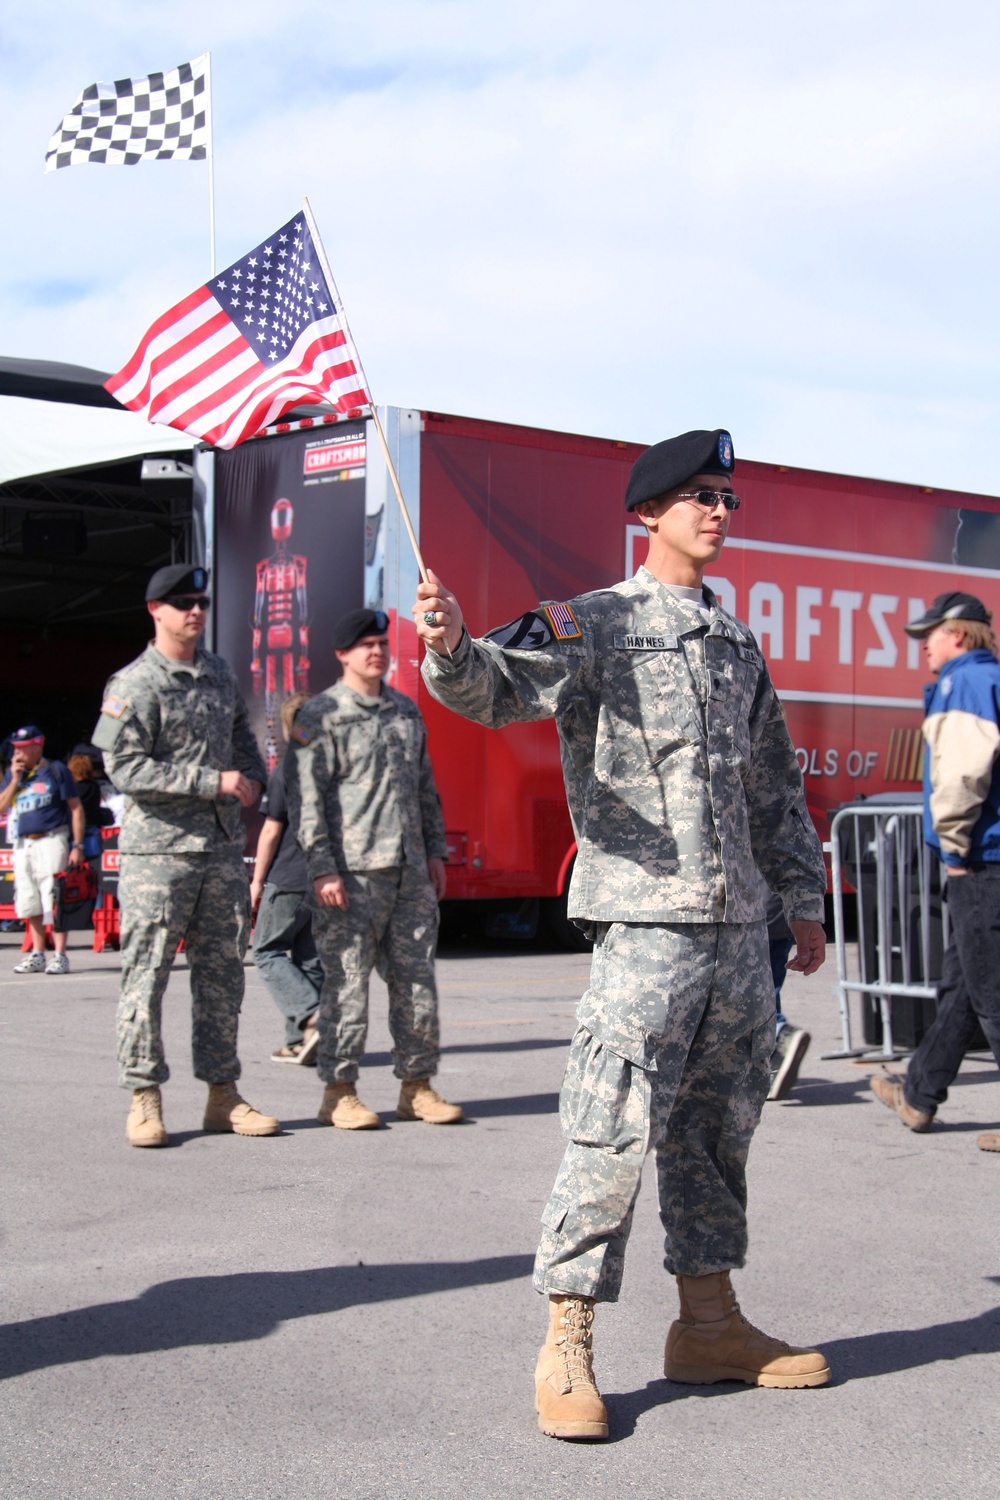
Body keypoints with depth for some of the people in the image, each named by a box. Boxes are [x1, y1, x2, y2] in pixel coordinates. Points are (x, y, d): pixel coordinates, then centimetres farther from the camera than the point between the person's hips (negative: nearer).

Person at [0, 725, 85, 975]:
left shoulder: (56, 770, -1)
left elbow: (76, 809, -2)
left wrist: (77, 845, -8)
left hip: (50, 840, -5)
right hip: (22, 844, 5)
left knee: (54, 899, -8)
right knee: (30, 902, 8)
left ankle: (59, 955, -4)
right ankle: (37, 954, 17)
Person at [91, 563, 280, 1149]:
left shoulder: (221, 674, 13)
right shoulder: (134, 685, -6)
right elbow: (126, 767, -14)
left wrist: (253, 778, 7)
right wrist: (213, 782, -18)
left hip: (223, 847, 6)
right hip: (158, 847, -6)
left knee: (222, 971, 8)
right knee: (147, 974, -3)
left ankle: (223, 1094, 15)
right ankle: (145, 1099, 3)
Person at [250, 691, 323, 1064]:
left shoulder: (285, 773, -9)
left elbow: (271, 830, -8)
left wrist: (257, 879, 1)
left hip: (288, 879, -6)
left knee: (268, 952, 4)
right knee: (311, 958, 11)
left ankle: (310, 1015, -16)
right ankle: (300, 1042, 9)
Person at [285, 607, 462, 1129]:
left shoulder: (406, 711, 18)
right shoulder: (320, 716, -2)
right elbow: (306, 798, -8)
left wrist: (434, 851, 16)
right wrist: (322, 868, -15)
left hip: (409, 871, 6)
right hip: (352, 872, -6)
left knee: (416, 978, 6)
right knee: (347, 979, -2)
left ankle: (416, 1086, 14)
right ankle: (340, 1091, 5)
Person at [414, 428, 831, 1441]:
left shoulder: (738, 646, 18)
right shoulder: (598, 625, -3)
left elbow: (774, 786, 24)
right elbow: (501, 687, -20)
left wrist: (803, 899, 23)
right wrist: (452, 649, -42)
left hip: (737, 928, 7)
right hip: (645, 920, -7)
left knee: (719, 1129, 14)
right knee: (611, 1136, -9)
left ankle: (708, 1325, 25)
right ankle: (566, 1347, -1)